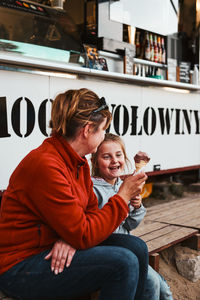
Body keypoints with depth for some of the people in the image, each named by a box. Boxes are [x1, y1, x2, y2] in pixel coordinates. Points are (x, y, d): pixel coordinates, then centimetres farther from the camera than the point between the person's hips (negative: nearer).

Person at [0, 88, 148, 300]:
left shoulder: (79, 163, 4)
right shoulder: (46, 165, -26)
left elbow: (91, 210, 7)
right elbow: (82, 235, -25)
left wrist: (71, 237, -16)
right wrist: (123, 196, -15)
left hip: (57, 249, 9)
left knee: (137, 247, -5)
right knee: (123, 263, -23)